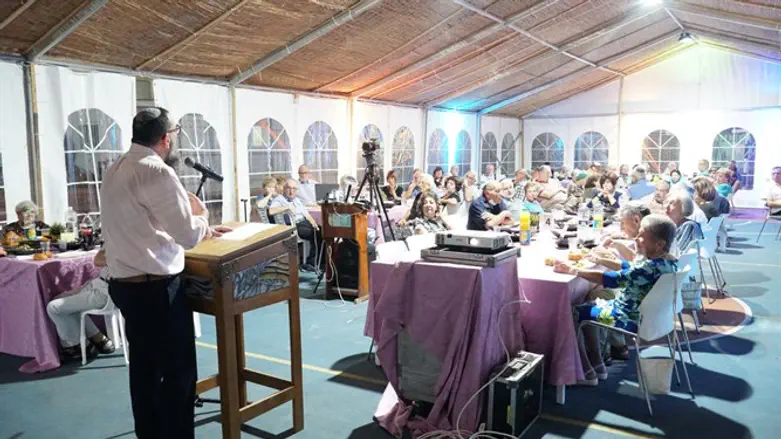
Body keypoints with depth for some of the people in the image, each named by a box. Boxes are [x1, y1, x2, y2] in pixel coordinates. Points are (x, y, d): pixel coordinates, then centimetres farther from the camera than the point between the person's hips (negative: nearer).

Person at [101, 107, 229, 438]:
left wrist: (201, 229, 20)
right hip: (156, 287, -10)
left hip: (124, 284, 10)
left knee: (144, 367, 19)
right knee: (178, 372, 2)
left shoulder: (115, 171, 12)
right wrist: (200, 215, 5)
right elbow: (189, 235, -17)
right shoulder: (157, 172, -18)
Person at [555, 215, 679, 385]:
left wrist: (572, 270, -23)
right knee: (589, 305, 24)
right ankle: (597, 365, 25)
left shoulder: (651, 267, -30)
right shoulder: (668, 261, 0)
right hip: (646, 316, 10)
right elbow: (631, 269, 14)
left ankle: (587, 372, 9)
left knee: (572, 313, 1)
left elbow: (611, 279, -30)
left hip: (630, 321, -10)